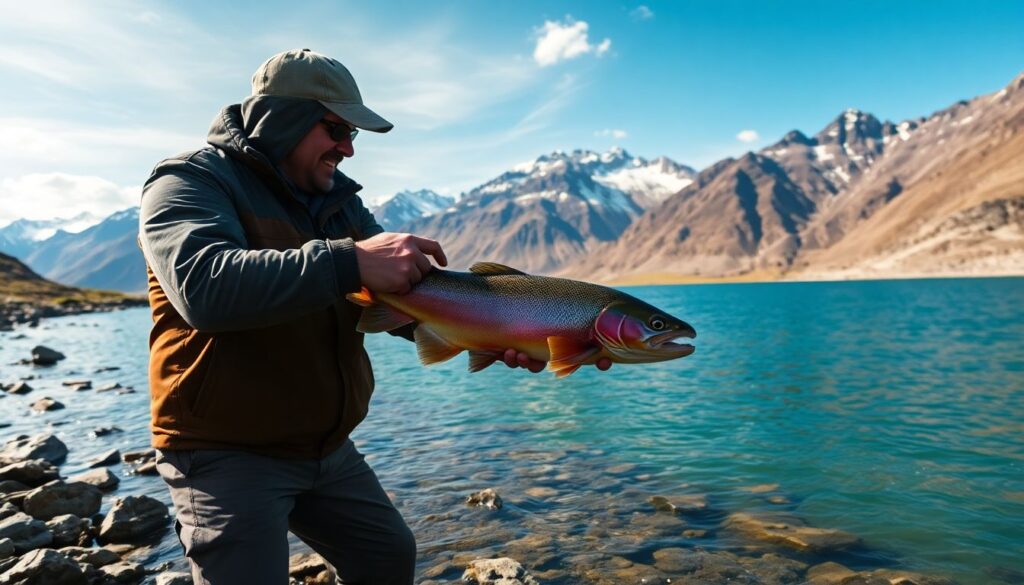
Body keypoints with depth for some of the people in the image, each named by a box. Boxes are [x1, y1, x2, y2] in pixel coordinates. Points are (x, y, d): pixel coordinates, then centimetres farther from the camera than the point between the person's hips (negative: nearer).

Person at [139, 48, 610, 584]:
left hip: (327, 448, 7)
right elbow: (203, 285, -34)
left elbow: (406, 295, 3)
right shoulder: (189, 183, -13)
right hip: (227, 454, -7)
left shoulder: (337, 199, 9)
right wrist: (350, 261, -41)